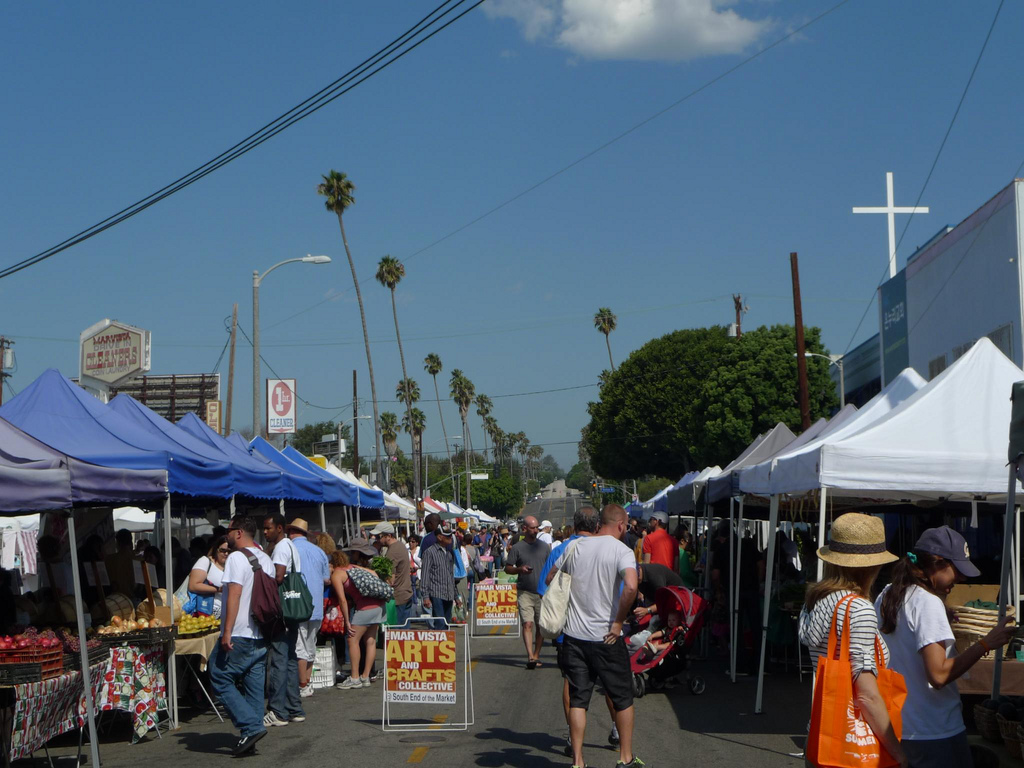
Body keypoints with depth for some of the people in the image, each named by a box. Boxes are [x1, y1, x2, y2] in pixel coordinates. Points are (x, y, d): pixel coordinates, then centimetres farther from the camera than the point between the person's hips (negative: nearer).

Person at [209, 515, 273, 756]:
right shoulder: (266, 560, 15)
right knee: (254, 685, 10)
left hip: (239, 635, -8)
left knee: (221, 679, 0)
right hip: (262, 635, 8)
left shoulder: (237, 558, -11)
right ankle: (250, 736, 11)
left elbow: (234, 594, -19)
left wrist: (227, 632, -20)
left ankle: (251, 727, -8)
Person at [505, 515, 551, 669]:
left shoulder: (544, 546, 11)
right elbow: (507, 568, 4)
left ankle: (536, 655, 17)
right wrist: (520, 569, -15)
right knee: (527, 624, -14)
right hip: (524, 592, -3)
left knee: (541, 625, 6)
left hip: (542, 591, 3)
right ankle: (530, 656, -19)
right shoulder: (517, 548, 2)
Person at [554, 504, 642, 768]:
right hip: (606, 637, -4)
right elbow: (630, 587, -27)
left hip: (574, 636, 4)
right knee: (623, 698, 12)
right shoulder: (621, 550, -10)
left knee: (577, 699, 8)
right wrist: (618, 623, -16)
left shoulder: (576, 546, 6)